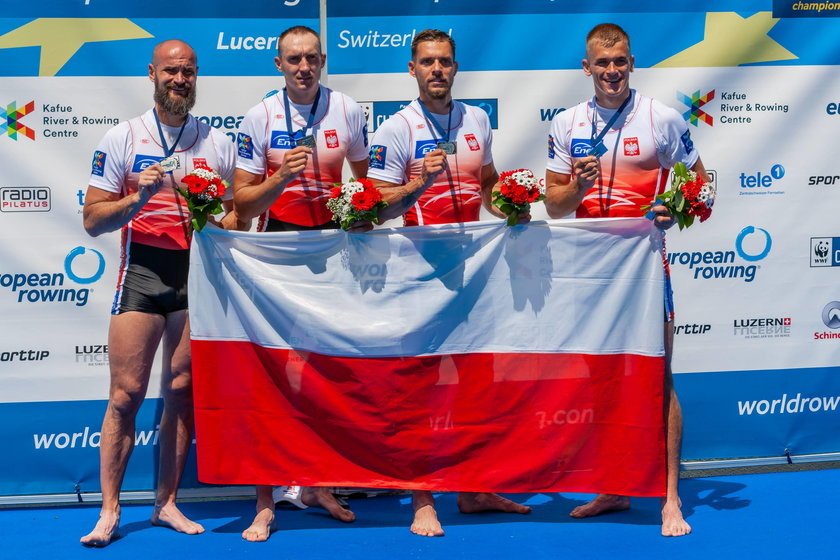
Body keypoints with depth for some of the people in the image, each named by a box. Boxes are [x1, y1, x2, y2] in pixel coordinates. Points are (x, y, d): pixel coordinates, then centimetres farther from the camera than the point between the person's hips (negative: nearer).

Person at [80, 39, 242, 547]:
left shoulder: (219, 143, 9)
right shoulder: (121, 139, 4)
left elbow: (240, 210, 14)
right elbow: (93, 220, 1)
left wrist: (221, 222, -8)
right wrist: (140, 197, -15)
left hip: (199, 274, 2)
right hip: (143, 271, -2)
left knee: (182, 391, 4)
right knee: (126, 393, -5)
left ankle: (167, 503, 14)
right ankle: (109, 511, 2)